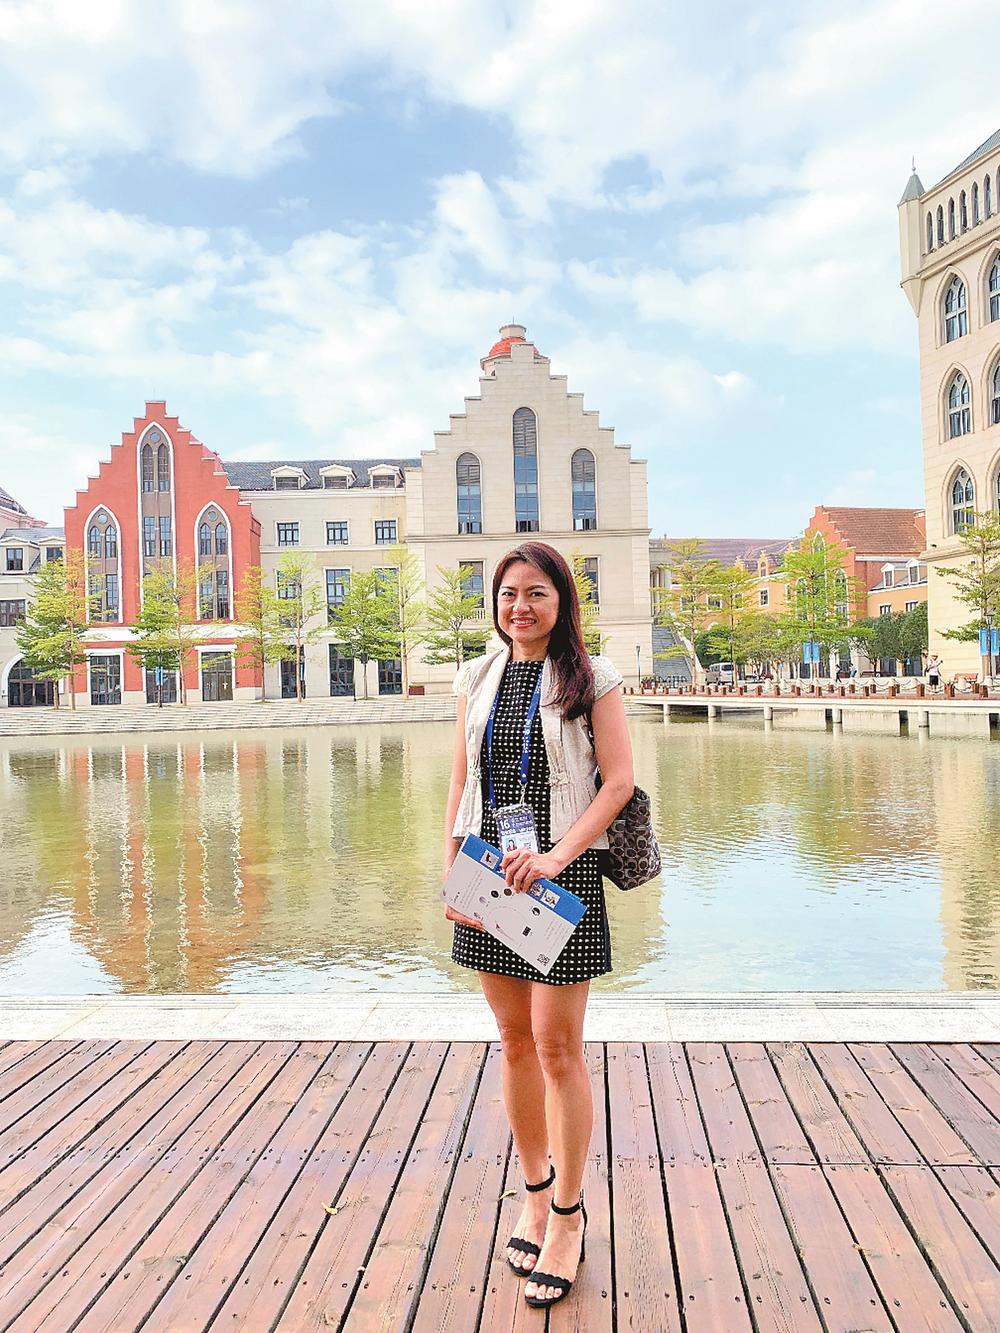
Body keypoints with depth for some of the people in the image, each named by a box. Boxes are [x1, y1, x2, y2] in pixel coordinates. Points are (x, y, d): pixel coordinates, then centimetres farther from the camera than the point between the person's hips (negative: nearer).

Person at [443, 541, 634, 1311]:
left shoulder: (593, 678, -3)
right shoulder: (477, 678, 9)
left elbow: (620, 780, -9)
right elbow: (461, 781, 10)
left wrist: (557, 855, -20)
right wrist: (451, 869, 1)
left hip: (561, 872, -4)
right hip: (489, 874, 4)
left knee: (557, 1046, 2)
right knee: (514, 1041, 14)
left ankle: (569, 1216, 21)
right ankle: (536, 1195, 33)